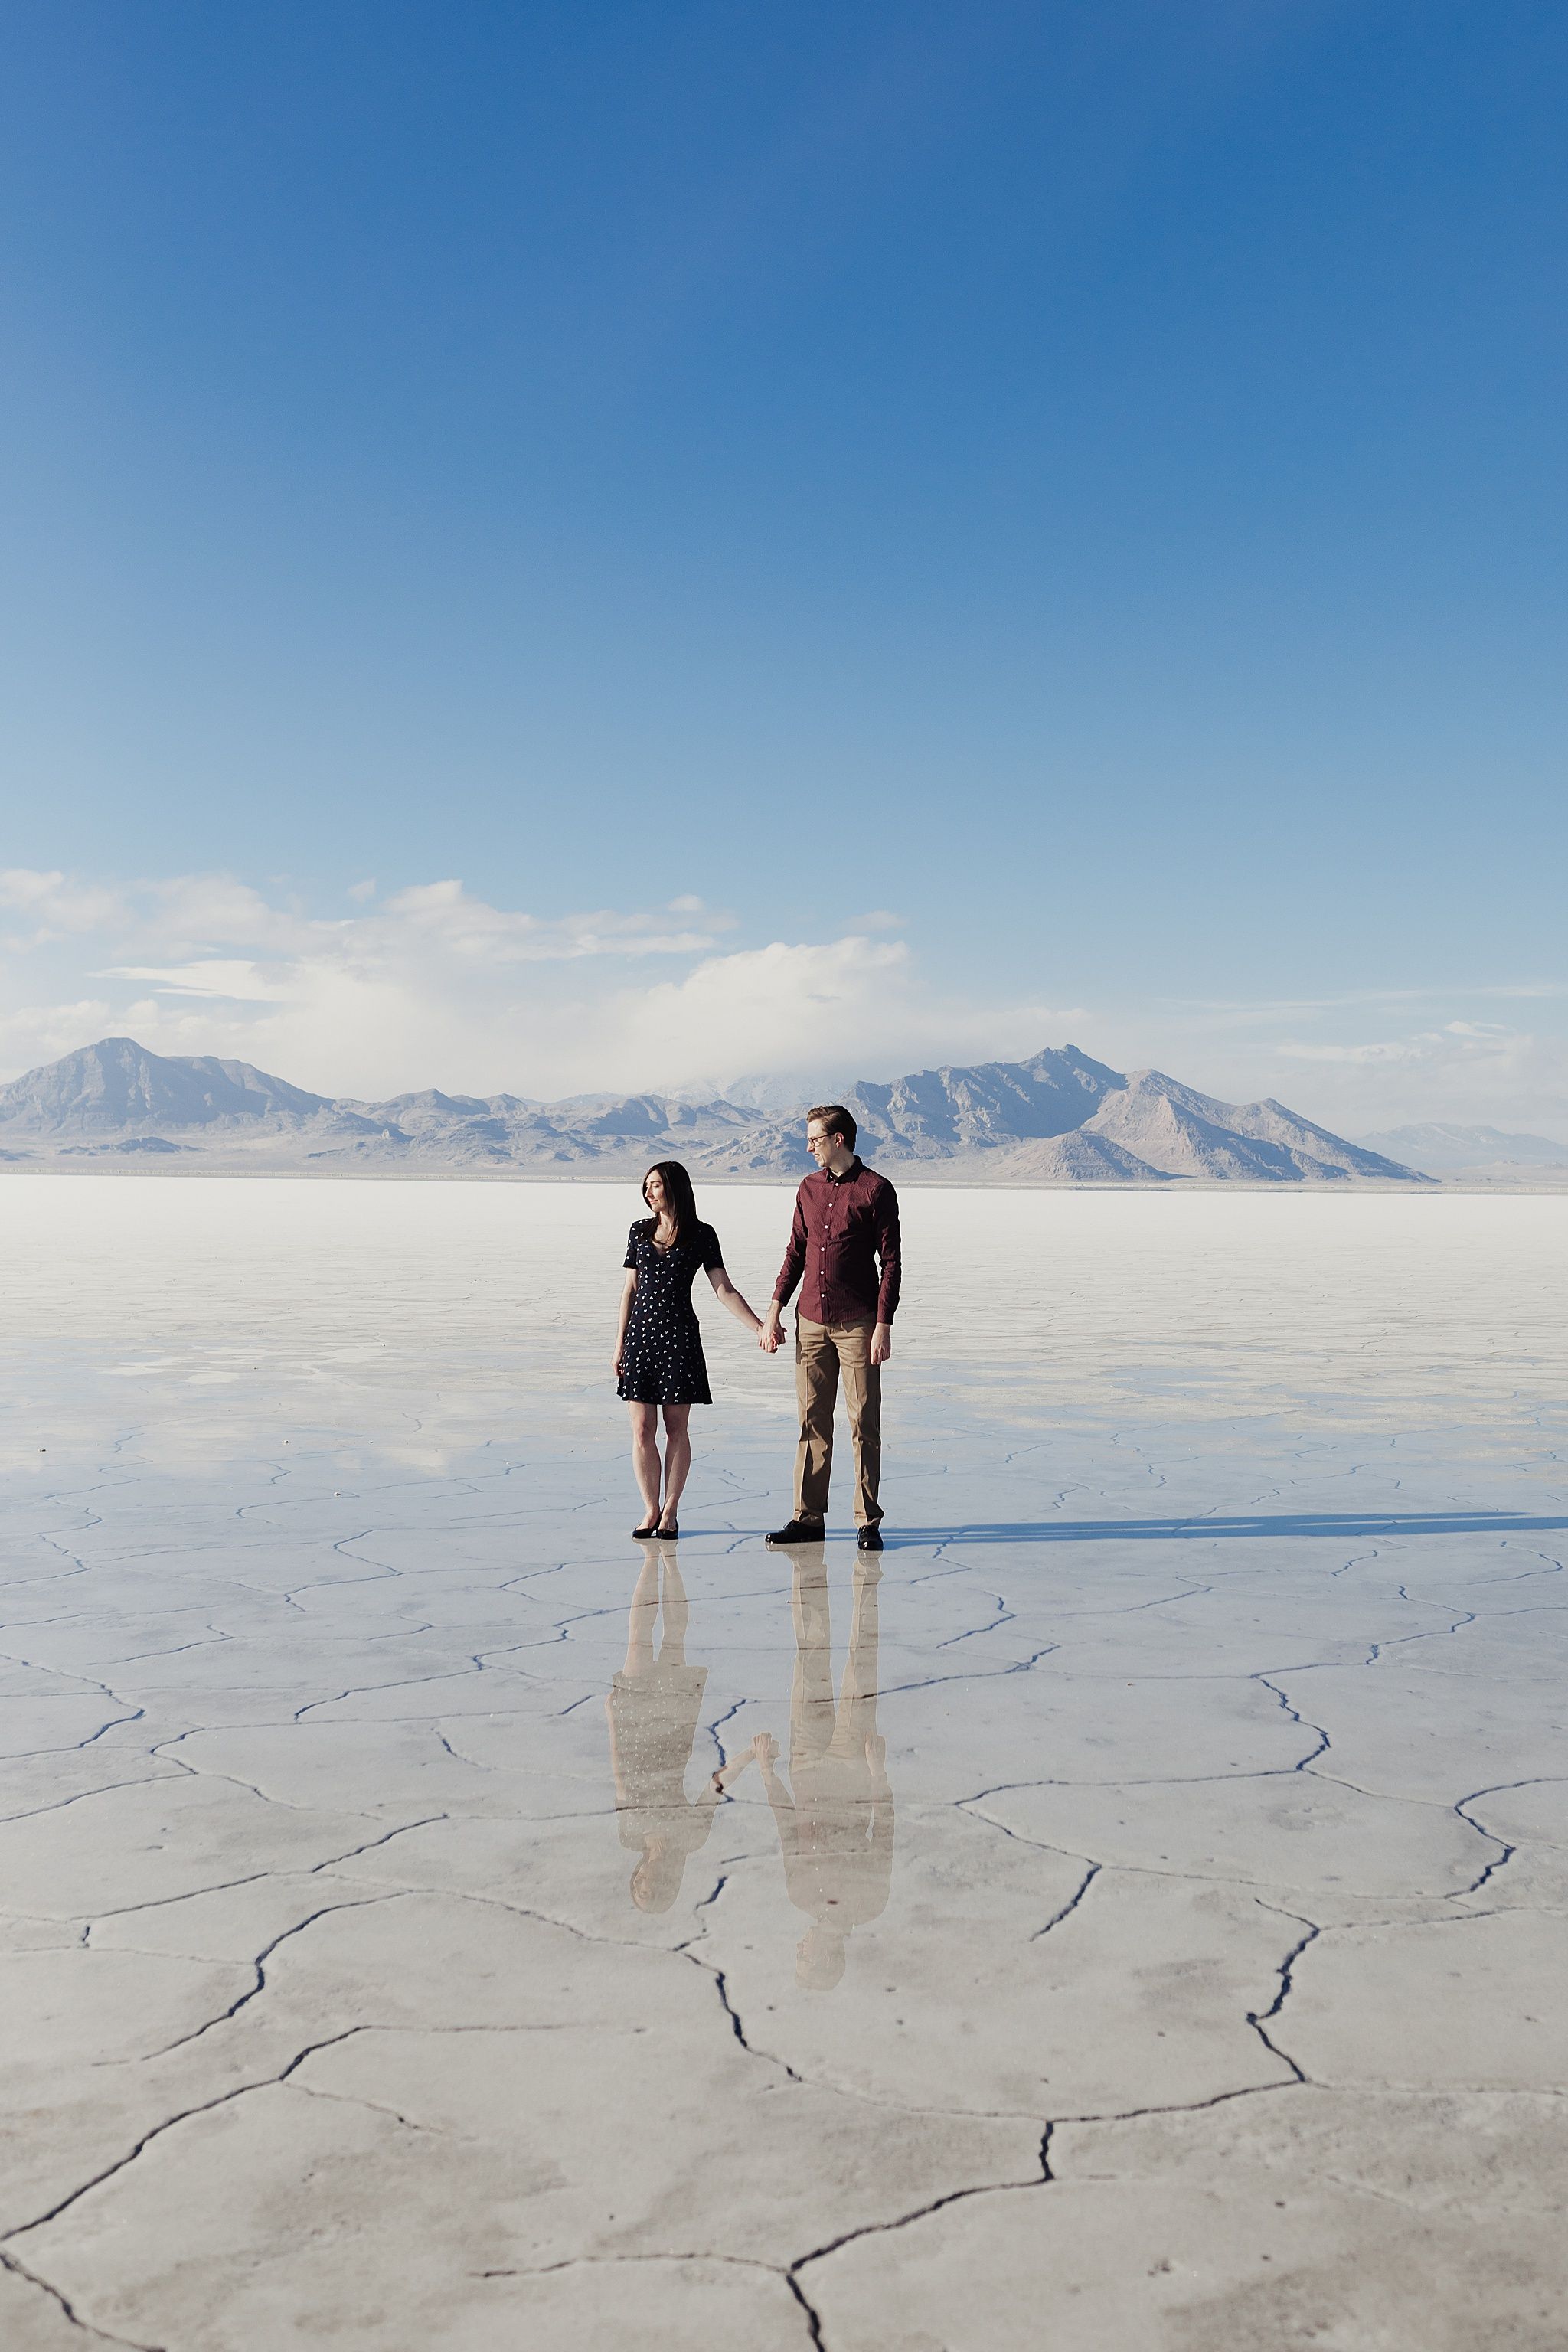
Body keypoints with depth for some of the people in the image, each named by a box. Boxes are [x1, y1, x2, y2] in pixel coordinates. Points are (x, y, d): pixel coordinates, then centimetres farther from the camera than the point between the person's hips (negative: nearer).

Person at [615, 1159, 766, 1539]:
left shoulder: (701, 1235, -1)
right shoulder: (640, 1231, 8)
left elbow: (724, 1289, -3)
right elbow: (630, 1287, 11)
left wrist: (758, 1328, -13)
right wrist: (619, 1343, 8)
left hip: (679, 1337, -3)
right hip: (640, 1335, 3)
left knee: (676, 1428, 2)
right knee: (642, 1430, 1)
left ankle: (670, 1512, 12)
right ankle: (651, 1511, 13)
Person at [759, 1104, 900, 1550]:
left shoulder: (876, 1190, -6)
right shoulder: (809, 1188, 11)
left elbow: (890, 1262, -7)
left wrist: (883, 1326, -13)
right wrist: (774, 1311, 9)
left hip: (857, 1324, -5)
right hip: (812, 1321, 5)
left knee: (864, 1425, 0)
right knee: (812, 1422, 8)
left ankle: (868, 1522, 7)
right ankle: (808, 1519, 14)